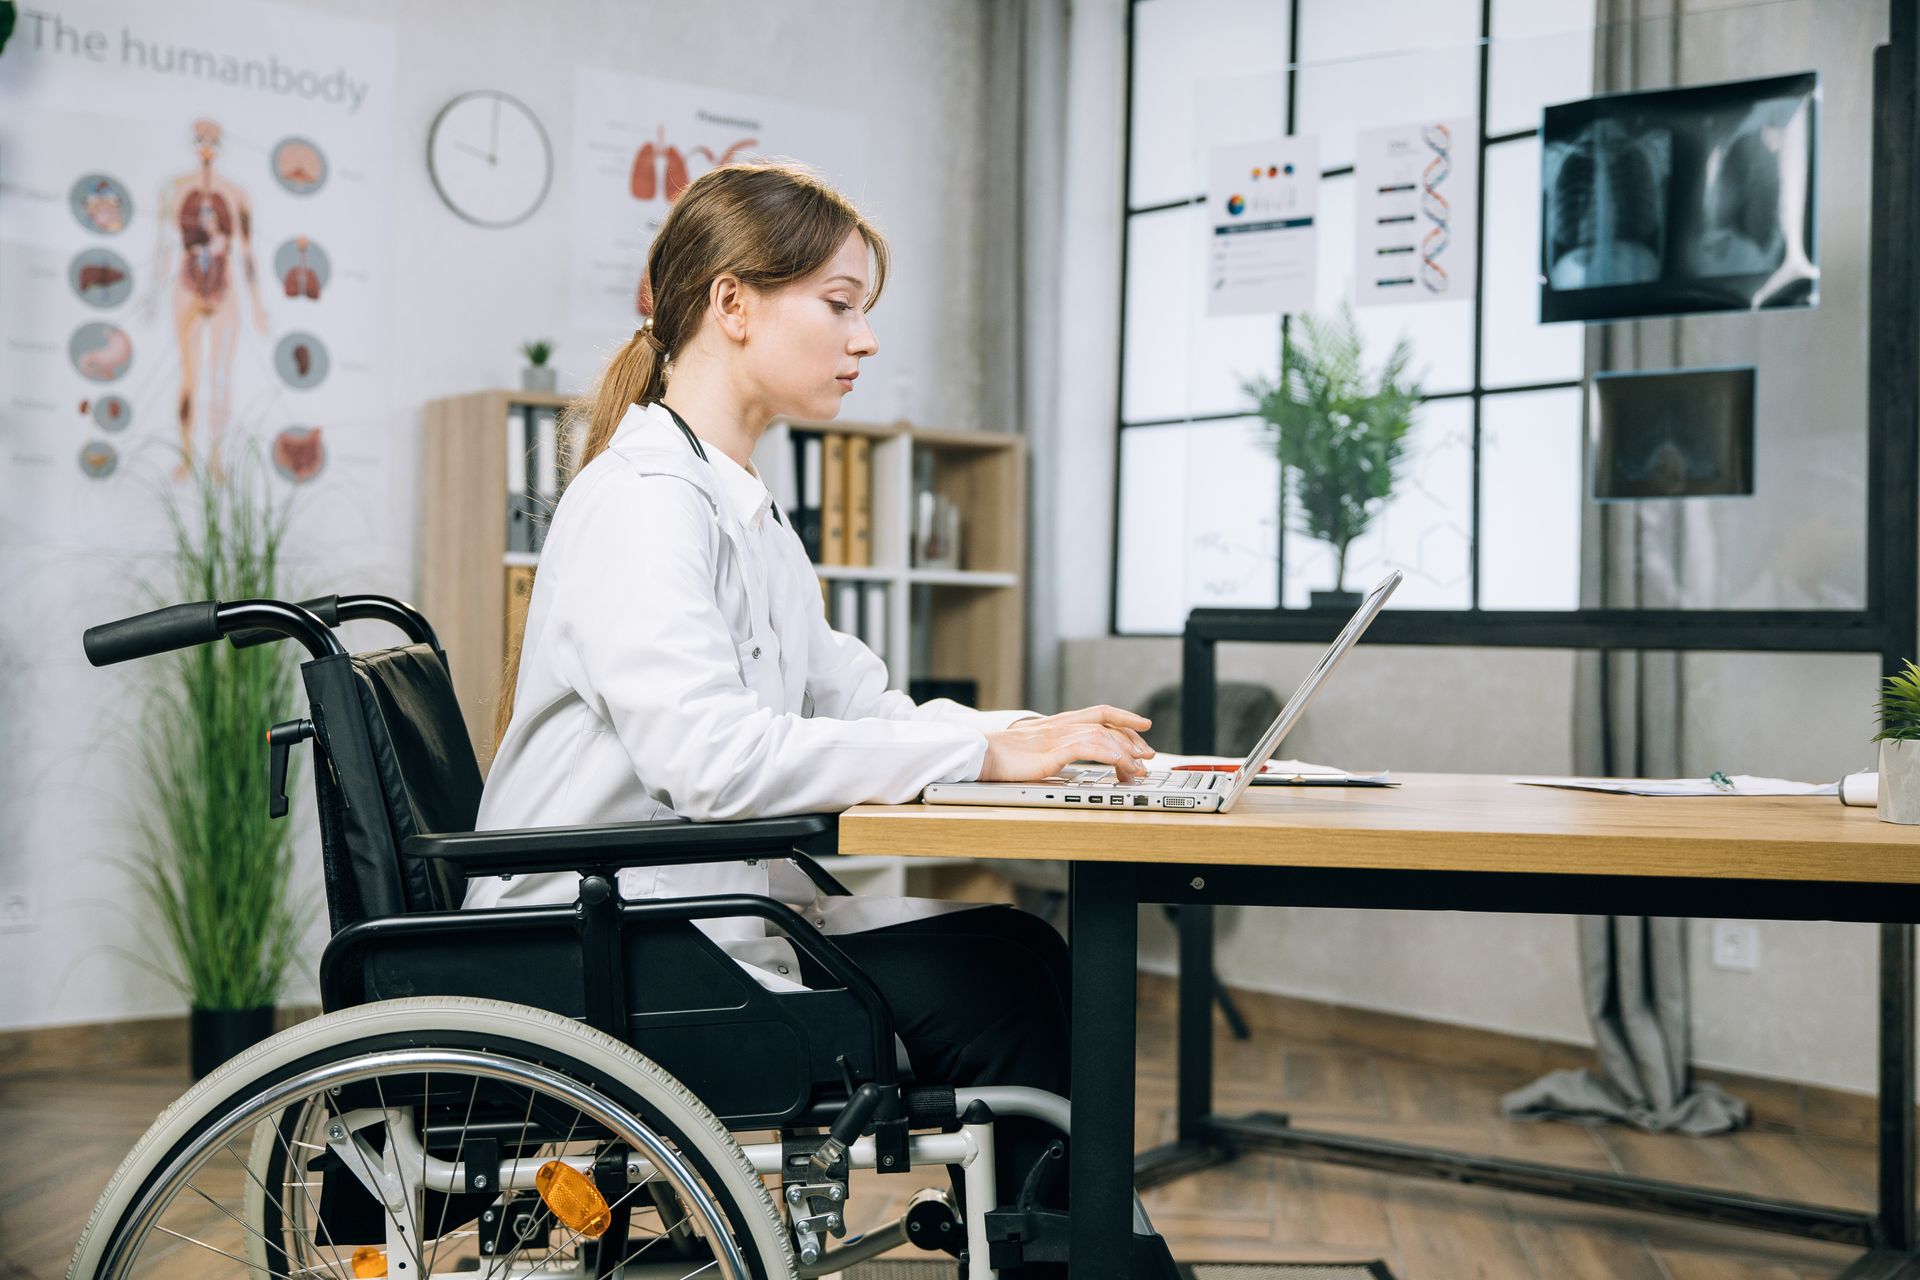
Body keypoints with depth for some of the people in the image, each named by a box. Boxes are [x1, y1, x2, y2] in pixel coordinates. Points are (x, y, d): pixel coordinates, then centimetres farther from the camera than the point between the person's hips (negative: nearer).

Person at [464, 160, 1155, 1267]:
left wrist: (1029, 734, -3)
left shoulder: (745, 509, 18)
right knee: (991, 988, -18)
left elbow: (853, 697, 14)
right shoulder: (641, 500, -14)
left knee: (1023, 959, -9)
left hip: (707, 901, 9)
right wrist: (981, 752, -25)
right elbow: (711, 755, -28)